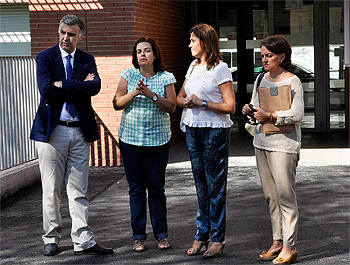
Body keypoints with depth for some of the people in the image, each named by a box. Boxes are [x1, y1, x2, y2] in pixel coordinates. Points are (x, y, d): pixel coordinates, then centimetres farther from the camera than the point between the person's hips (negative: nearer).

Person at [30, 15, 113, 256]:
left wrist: (63, 85, -15)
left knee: (79, 191, 5)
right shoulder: (45, 57, 0)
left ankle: (83, 241, 9)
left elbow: (95, 86, -11)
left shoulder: (87, 60, 9)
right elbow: (47, 90, -15)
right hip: (52, 129, -2)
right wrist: (79, 86, -11)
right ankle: (52, 239, 17)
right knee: (51, 189, 5)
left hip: (80, 131, 2)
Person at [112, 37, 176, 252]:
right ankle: (138, 236, 13)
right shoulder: (129, 75, 5)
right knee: (136, 189, 5)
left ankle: (161, 234, 13)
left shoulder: (166, 78, 2)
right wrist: (134, 93, -16)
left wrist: (151, 94, -18)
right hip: (130, 139, 1)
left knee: (156, 188, 2)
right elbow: (117, 104, 0)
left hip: (158, 140, -1)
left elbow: (171, 107, -6)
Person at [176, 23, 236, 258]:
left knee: (216, 184, -1)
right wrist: (186, 102, -2)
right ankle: (202, 233, 18)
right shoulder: (193, 67, 13)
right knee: (200, 182, 11)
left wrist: (202, 103, -16)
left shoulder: (220, 69, -10)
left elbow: (230, 107, -14)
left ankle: (217, 237, 7)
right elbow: (180, 97, 20)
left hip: (215, 131, -7)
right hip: (193, 129, 7)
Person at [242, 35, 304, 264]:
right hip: (262, 142, 7)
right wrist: (249, 110, 0)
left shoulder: (293, 82, -7)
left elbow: (297, 114, -16)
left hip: (283, 144, -7)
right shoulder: (263, 78, 13)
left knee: (285, 196, -6)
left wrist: (270, 116, -19)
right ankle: (277, 241, 18)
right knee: (271, 196, 10)